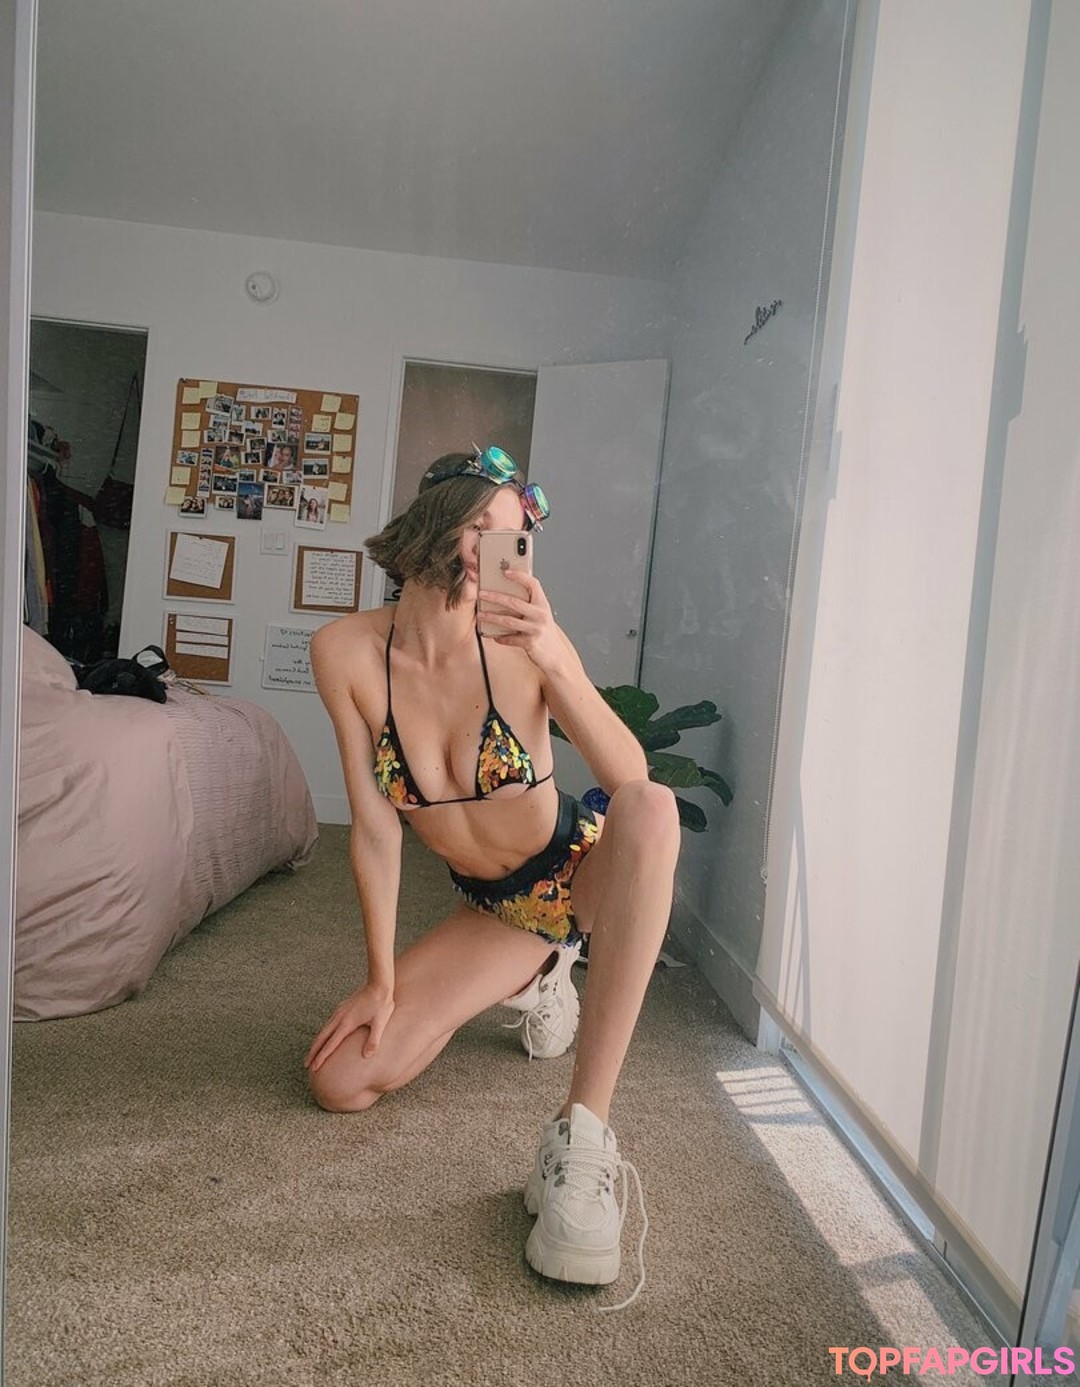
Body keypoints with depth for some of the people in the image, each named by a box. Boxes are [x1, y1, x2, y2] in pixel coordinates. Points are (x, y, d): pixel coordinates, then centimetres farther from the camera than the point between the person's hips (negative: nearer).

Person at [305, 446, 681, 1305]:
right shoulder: (346, 652, -14)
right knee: (338, 1083, -6)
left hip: (581, 869, -2)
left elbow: (632, 781, -30)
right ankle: (529, 982, 19)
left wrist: (555, 662, -43)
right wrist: (382, 979, -6)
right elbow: (376, 827, -9)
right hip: (497, 906, 3)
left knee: (652, 807, -38)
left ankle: (582, 1137, -33)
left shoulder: (522, 643, -21)